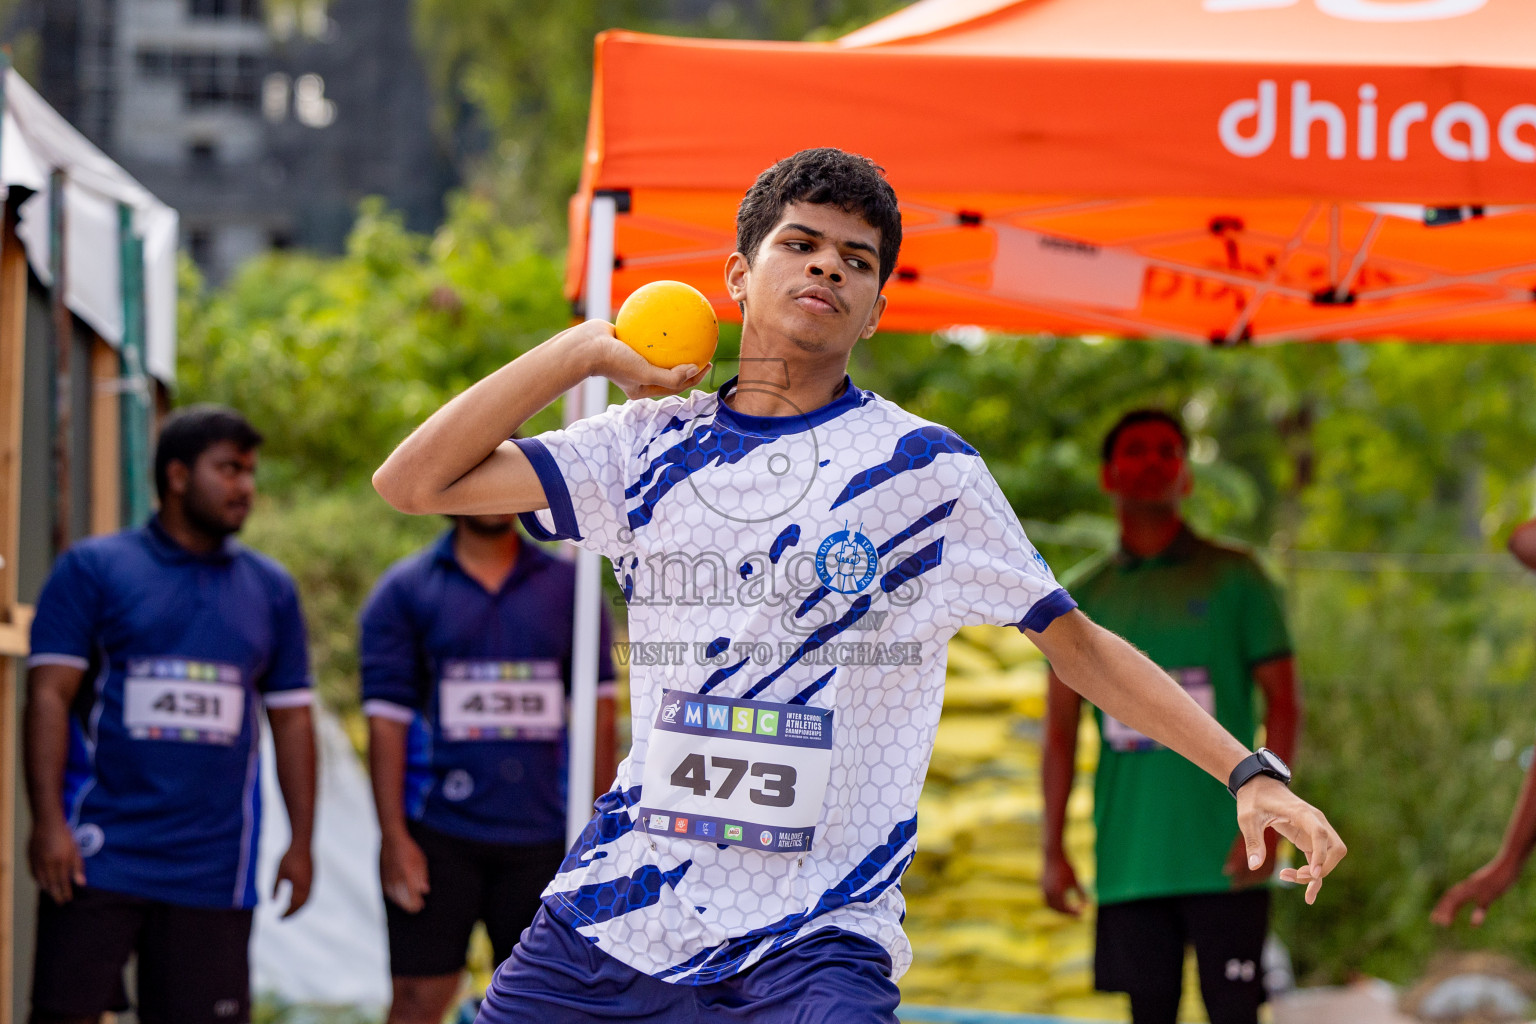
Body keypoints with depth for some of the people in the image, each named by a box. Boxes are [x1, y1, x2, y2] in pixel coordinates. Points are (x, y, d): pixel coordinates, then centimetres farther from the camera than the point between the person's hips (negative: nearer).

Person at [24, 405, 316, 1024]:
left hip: (212, 868, 3)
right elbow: (49, 695, -3)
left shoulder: (270, 589, 14)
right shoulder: (93, 569, 3)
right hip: (101, 853, -3)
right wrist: (47, 821, -13)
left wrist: (301, 842, 9)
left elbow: (291, 720, 16)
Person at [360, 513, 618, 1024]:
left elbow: (598, 703, 10)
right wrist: (394, 838, -10)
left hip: (541, 833, 2)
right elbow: (386, 718, -2)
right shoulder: (405, 591, 2)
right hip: (439, 835, -2)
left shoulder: (567, 585, 9)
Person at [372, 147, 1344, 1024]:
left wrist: (1248, 772, -3)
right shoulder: (654, 444, 10)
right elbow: (415, 479, 7)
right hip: (616, 911, 3)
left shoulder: (922, 467, 1)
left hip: (814, 942, -3)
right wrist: (590, 348, 4)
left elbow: (1078, 643, 6)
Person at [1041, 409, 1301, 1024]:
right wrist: (1054, 848, 3)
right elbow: (1061, 729, 11)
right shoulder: (1084, 598, 12)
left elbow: (1282, 701, 1)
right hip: (1128, 854, 3)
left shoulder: (1233, 577, 5)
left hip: (1222, 856, -3)